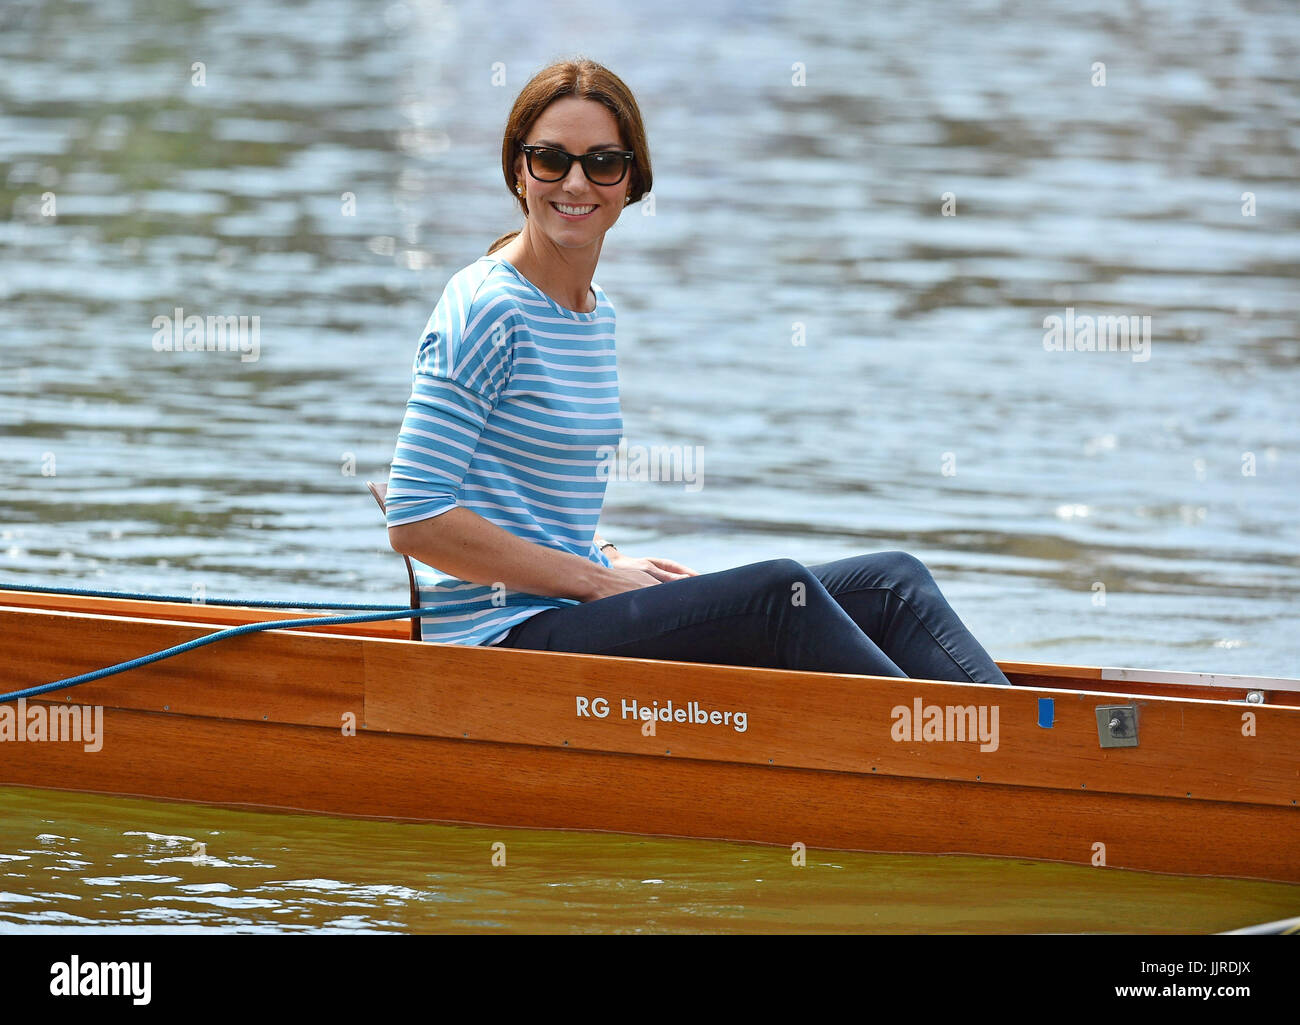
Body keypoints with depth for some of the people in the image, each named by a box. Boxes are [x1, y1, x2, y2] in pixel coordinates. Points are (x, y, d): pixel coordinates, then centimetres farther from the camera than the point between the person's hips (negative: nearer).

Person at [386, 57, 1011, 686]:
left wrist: (614, 563, 4)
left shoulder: (599, 313, 15)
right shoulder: (486, 310, -11)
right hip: (504, 634, -9)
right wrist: (597, 578, -14)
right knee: (778, 591, -27)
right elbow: (417, 521, -17)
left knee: (891, 583, -2)